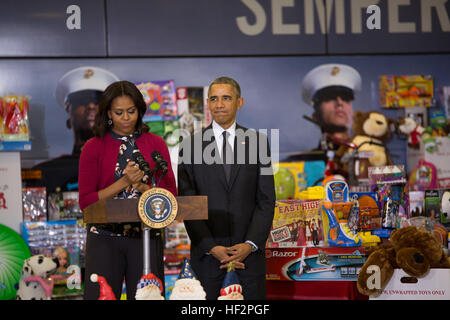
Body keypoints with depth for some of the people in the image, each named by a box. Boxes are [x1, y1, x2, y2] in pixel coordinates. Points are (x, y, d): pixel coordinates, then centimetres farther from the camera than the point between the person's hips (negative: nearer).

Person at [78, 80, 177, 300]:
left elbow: (171, 195, 6)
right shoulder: (93, 147, 4)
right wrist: (123, 182, -12)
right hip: (104, 239, -1)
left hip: (146, 236, 1)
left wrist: (142, 186, -12)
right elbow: (86, 202, -2)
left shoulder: (155, 144, 9)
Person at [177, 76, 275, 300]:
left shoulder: (257, 142, 5)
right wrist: (211, 248, -10)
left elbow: (266, 199, 2)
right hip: (207, 252, -1)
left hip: (249, 248, 1)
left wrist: (251, 244, -9)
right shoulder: (190, 146, 2)